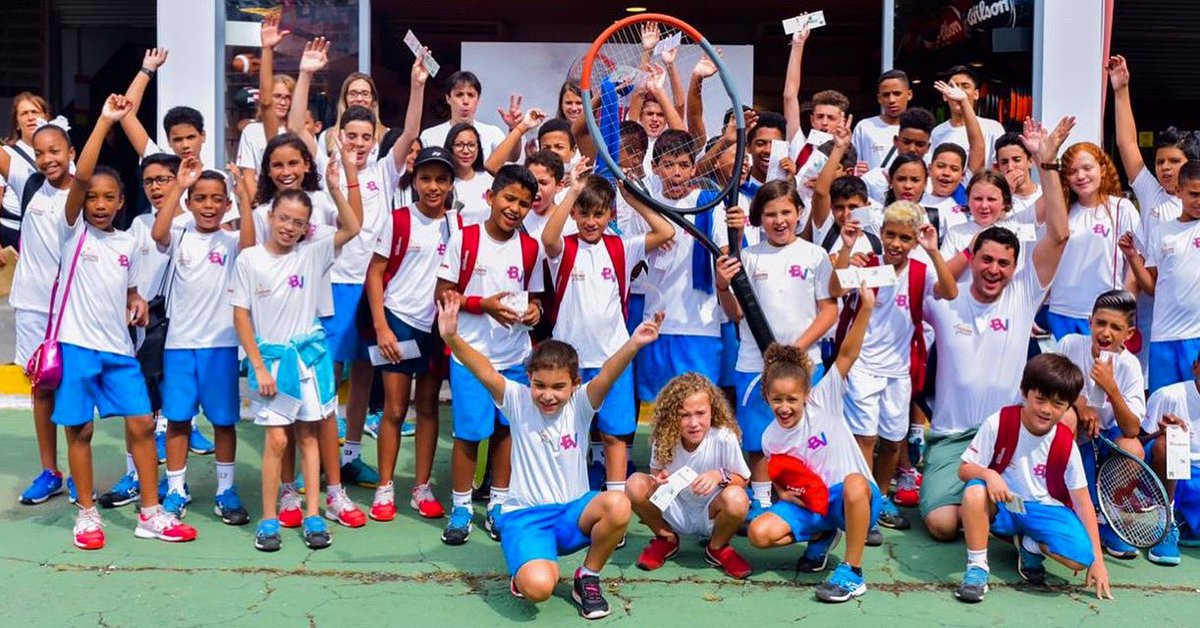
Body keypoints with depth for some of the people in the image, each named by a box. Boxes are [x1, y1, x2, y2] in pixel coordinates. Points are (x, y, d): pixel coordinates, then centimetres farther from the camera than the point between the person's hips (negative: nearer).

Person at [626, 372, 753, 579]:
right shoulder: (664, 438, -15)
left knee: (737, 499, -35)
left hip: (710, 514, -2)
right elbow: (656, 471, 3)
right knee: (635, 484, -24)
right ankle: (666, 540, 6)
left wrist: (720, 475, -30)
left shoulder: (724, 438, -22)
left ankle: (717, 548, 1)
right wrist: (658, 478, -22)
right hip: (675, 513, 2)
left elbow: (742, 480, -9)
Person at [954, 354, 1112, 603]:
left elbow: (1082, 502, -6)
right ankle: (977, 566, -19)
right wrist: (987, 474, -35)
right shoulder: (999, 423, -14)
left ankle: (1030, 545, 8)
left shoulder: (1066, 444, -9)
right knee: (975, 490, -36)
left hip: (1044, 509, 2)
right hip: (1001, 504, -1)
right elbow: (964, 469, -10)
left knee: (1080, 557, -26)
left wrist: (1097, 559, -9)